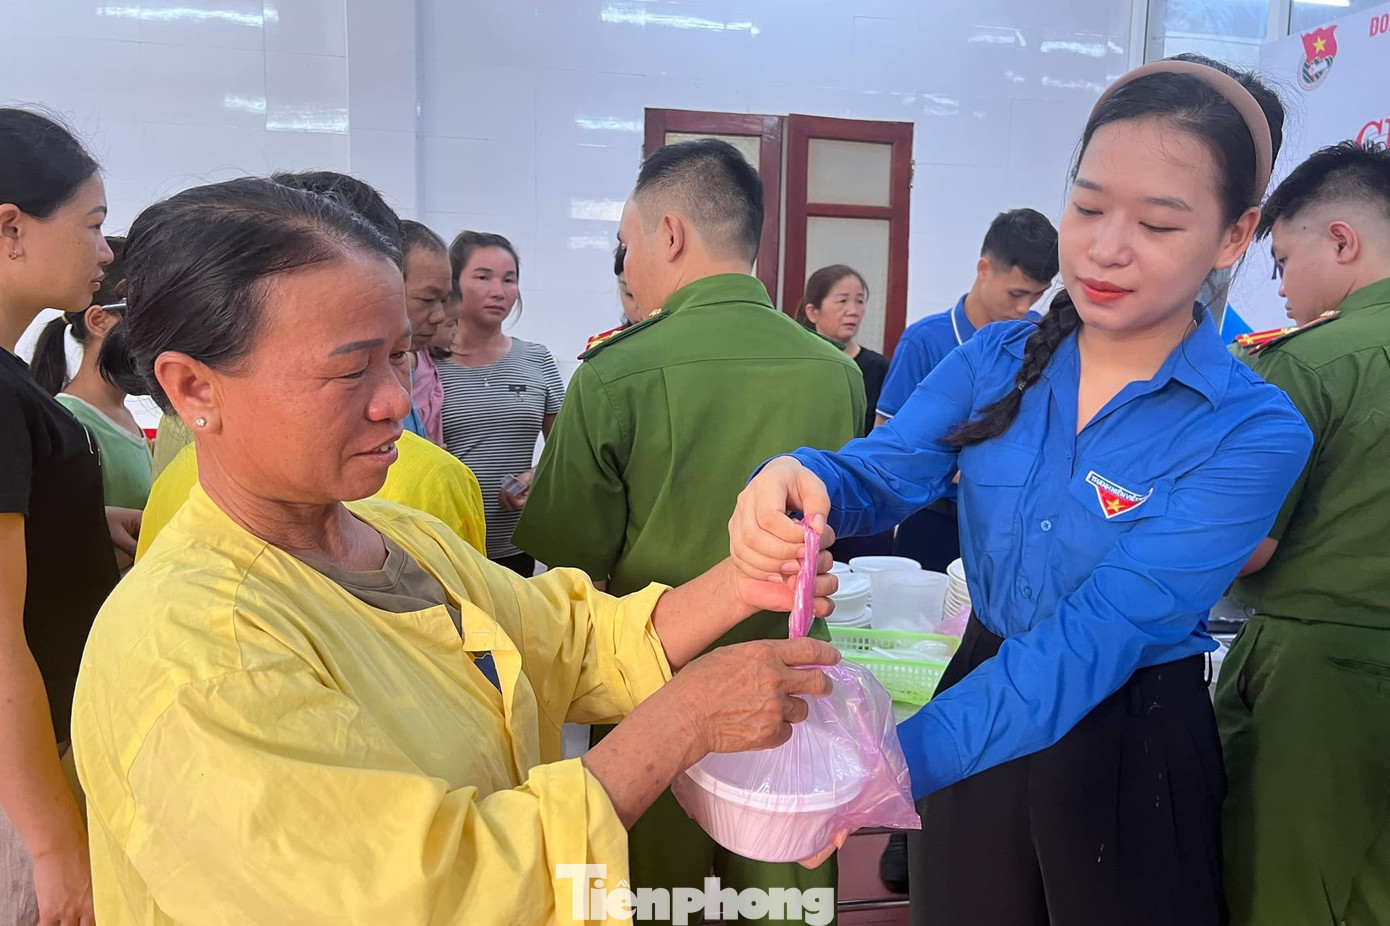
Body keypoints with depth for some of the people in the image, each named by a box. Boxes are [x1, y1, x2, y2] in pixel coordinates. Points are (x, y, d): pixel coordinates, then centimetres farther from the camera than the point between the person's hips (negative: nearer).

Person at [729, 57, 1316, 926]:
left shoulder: (1254, 433, -18)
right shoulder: (997, 360, -5)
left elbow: (1094, 638, -26)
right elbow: (879, 476, -15)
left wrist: (899, 758, -36)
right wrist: (799, 479, -39)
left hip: (1128, 749, -3)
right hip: (980, 700, 3)